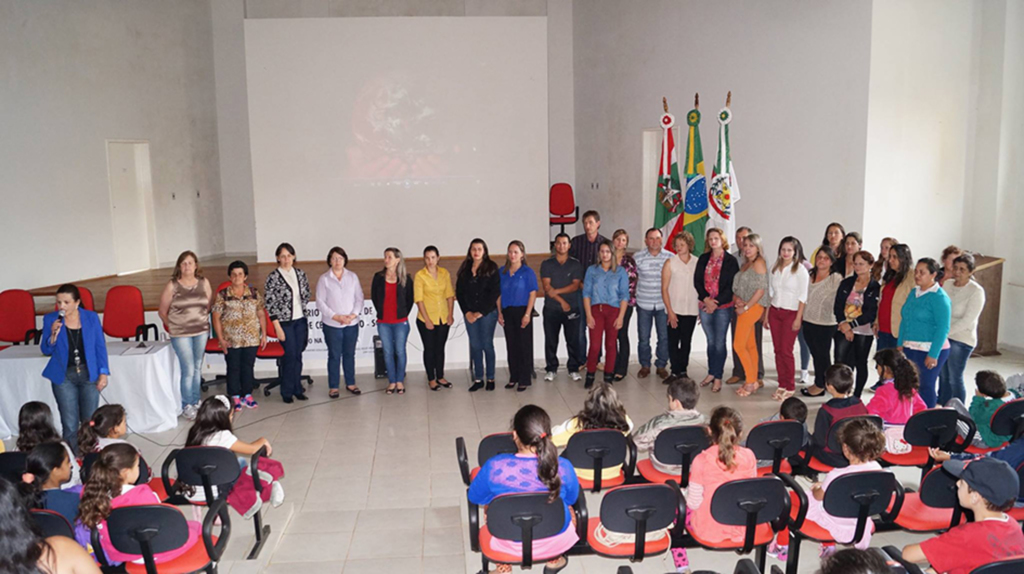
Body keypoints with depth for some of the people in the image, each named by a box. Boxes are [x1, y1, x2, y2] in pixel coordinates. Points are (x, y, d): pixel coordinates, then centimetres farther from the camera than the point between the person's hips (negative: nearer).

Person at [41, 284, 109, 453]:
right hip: (63, 376, 0)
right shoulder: (50, 319, -2)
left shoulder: (92, 317, -1)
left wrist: (103, 373, -3)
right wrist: (53, 335, -18)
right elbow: (46, 351, 2)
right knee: (70, 426, -2)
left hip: (88, 374, 1)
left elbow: (100, 347, 3)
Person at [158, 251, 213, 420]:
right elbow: (162, 312, 1)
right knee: (188, 370, -5)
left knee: (198, 368, 11)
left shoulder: (204, 283, 2)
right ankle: (186, 406, 9)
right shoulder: (172, 286, -5)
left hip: (201, 331, 3)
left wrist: (202, 321, 6)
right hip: (181, 334, -3)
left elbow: (209, 306, 12)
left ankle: (196, 401, 25)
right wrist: (173, 326, 5)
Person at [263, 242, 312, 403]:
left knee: (298, 355, 10)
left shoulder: (300, 274, 5)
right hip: (285, 322, -4)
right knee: (290, 356, -2)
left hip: (300, 320, 4)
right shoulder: (273, 277, -9)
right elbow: (270, 304, -10)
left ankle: (297, 389, 20)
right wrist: (278, 328, -12)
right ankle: (287, 392, 12)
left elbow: (306, 295, 16)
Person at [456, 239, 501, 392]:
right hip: (470, 314, 3)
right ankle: (478, 379, 14)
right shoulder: (465, 269, 8)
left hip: (488, 312, -3)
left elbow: (495, 292, -9)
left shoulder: (491, 268, -4)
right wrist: (467, 312, -3)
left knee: (487, 345, 2)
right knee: (475, 346, 7)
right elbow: (459, 292, 7)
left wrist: (481, 312, -12)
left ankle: (490, 379, 12)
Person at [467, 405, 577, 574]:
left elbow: (474, 497, -7)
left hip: (510, 544, 0)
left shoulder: (495, 467, -27)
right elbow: (571, 499, -3)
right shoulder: (563, 468, -25)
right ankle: (554, 560, 49)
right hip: (556, 541, 0)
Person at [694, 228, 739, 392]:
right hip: (705, 305, 4)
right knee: (710, 341, 12)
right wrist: (706, 299, -11)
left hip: (723, 306, -4)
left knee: (719, 342, -3)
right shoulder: (703, 259, 9)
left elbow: (732, 285, -7)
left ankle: (718, 377, 2)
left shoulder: (730, 260, -3)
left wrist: (716, 302, -14)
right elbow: (697, 281, 4)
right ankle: (711, 373, 20)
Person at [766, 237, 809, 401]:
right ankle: (782, 385, 14)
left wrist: (798, 318, -13)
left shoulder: (800, 270, -6)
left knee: (786, 350, -6)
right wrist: (766, 315, 13)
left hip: (791, 313, -5)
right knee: (778, 349, 6)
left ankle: (789, 387, 5)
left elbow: (802, 296, -8)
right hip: (774, 311, 5)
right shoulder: (775, 268, 10)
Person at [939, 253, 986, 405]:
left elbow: (967, 320, -15)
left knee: (955, 379, -1)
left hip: (961, 340, -5)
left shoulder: (976, 291, -9)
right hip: (942, 338, 5)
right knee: (943, 377, 11)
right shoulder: (947, 285, 7)